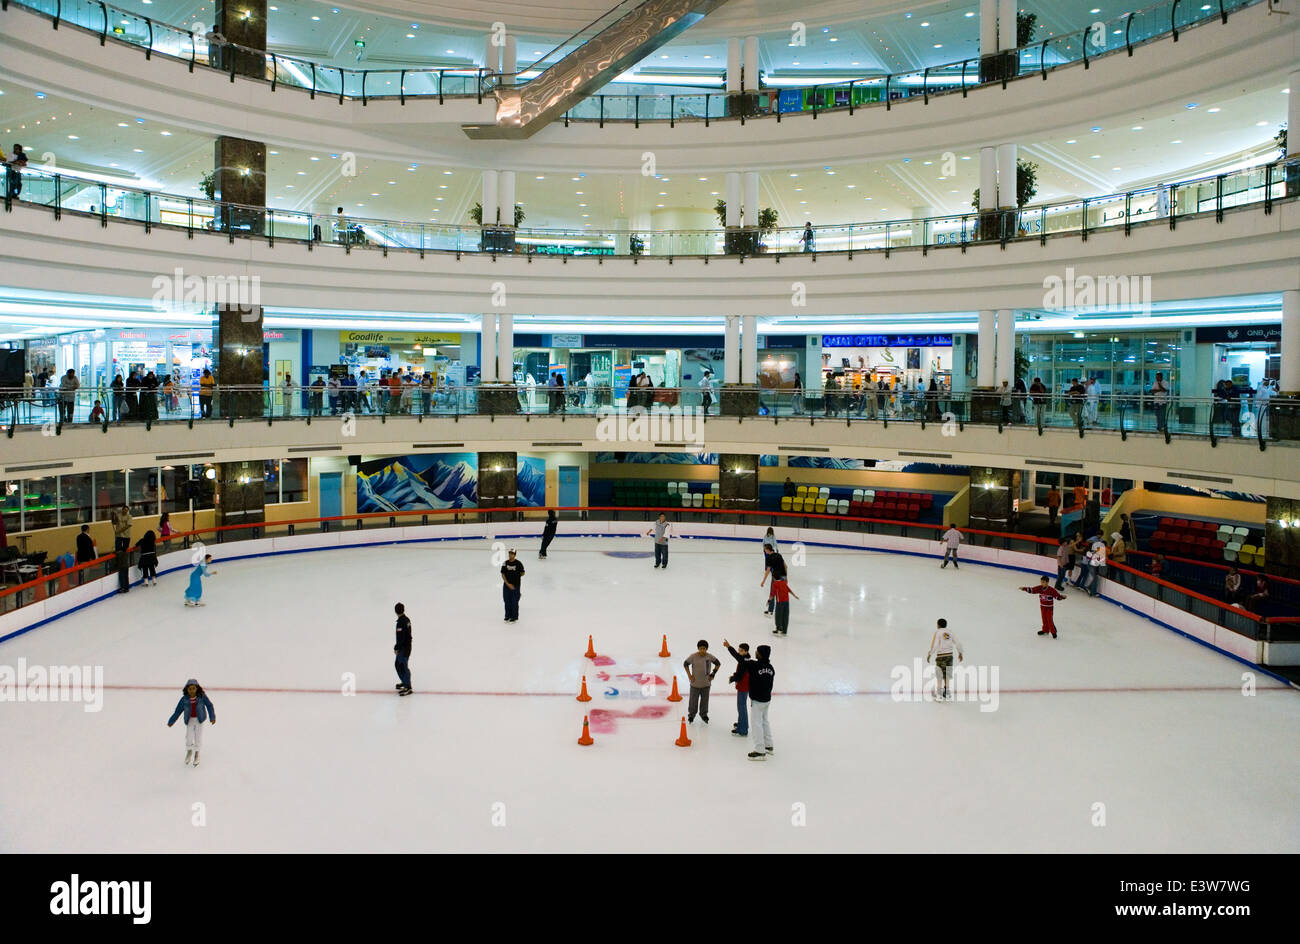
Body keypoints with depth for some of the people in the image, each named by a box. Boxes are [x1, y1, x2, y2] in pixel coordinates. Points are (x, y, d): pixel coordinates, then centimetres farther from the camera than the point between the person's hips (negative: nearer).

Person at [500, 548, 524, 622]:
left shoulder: (518, 563, -8)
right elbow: (503, 574, -3)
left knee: (514, 602, 2)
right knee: (507, 601, 11)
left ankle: (514, 617, 14)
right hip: (507, 585, 3)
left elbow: (522, 573, 5)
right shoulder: (505, 563, -2)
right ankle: (508, 616, 26)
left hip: (516, 585, -3)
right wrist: (508, 584, -13)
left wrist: (516, 576, -5)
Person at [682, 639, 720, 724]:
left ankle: (704, 714, 37)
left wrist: (713, 674, 0)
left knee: (705, 700, 15)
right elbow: (685, 664, -2)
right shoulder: (693, 656, -16)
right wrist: (689, 675, -5)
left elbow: (718, 664, 5)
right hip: (695, 683, -2)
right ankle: (691, 714, 31)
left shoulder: (710, 656, -11)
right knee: (693, 700, 9)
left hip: (706, 683, 2)